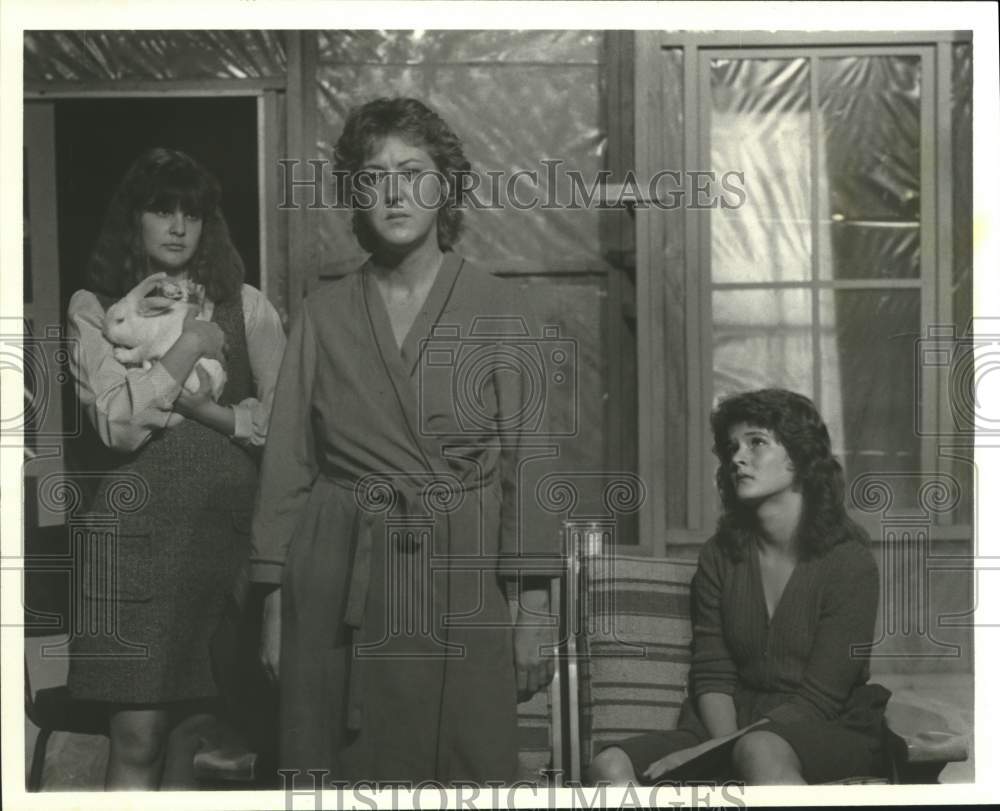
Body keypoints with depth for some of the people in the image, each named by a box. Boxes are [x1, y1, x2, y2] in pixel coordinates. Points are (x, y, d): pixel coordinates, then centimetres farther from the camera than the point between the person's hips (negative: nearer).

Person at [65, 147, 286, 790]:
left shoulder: (245, 305, 12)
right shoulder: (94, 309, 6)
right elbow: (117, 424, -7)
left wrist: (196, 406, -7)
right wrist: (190, 346, -6)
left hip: (227, 521, 2)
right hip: (138, 524, -2)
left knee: (190, 738, 7)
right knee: (136, 740, -5)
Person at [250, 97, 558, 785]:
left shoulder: (498, 308, 1)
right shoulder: (323, 316, 6)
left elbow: (526, 458, -1)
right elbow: (288, 464, 7)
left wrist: (534, 610, -6)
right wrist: (275, 606, 4)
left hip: (460, 578, -1)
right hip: (338, 578, 1)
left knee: (469, 766, 3)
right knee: (342, 771, 6)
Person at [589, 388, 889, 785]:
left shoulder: (849, 562, -6)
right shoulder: (720, 555, 9)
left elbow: (817, 697, -11)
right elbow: (712, 674, 6)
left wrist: (712, 752, -19)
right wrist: (726, 745, -16)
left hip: (832, 732, -5)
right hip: (737, 724, 5)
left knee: (761, 750, -41)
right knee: (611, 767, -22)